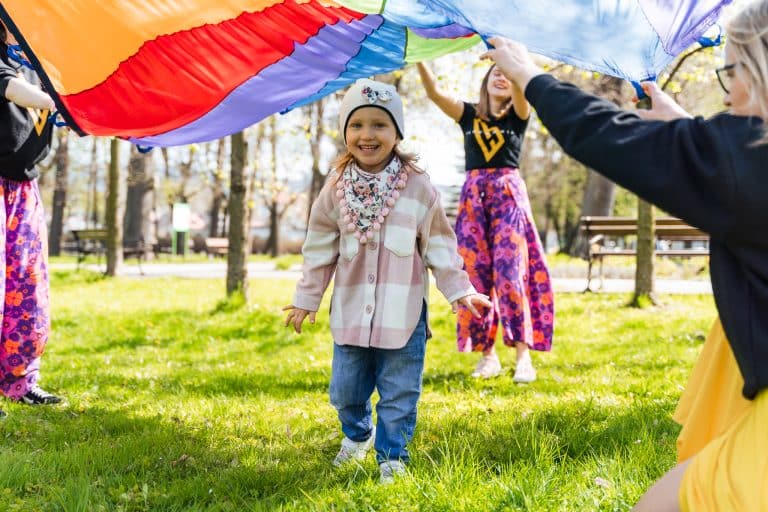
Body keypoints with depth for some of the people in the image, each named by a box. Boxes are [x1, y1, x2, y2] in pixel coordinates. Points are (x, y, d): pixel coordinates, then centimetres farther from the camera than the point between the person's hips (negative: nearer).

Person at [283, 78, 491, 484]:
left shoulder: (417, 187, -5)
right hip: (351, 310, 2)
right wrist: (306, 299, 9)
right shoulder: (336, 189, 0)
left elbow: (438, 246, 1)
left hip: (402, 311, -2)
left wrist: (460, 291, -3)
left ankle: (392, 456, 21)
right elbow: (320, 249, 8)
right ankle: (357, 434, 42)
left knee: (399, 393, 3)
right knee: (345, 390, 13)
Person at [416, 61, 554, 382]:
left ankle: (523, 355, -10)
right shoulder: (468, 115, 12)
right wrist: (419, 60, -17)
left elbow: (521, 88, -14)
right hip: (473, 196, 2)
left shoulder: (517, 115, 7)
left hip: (508, 195, -2)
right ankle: (487, 353, 6)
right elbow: (434, 93, -2)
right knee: (477, 273, -1)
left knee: (509, 271, -10)